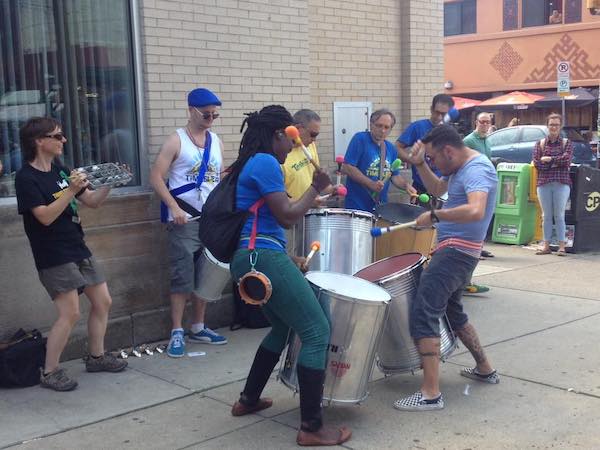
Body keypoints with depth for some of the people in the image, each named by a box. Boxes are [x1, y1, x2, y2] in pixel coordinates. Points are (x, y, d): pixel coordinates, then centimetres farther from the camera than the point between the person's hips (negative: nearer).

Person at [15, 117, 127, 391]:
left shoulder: (60, 170, 11)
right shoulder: (26, 178, -11)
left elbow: (92, 201, 13)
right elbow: (45, 216, -21)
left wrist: (109, 183, -3)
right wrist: (71, 189, -28)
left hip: (79, 250, 8)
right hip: (54, 257, -8)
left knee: (103, 302, 11)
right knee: (70, 313, -12)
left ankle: (96, 357, 27)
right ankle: (49, 372, 2)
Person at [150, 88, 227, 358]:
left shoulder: (216, 142, 12)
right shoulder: (176, 141, -6)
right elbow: (156, 177, -10)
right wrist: (174, 207, -19)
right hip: (185, 219, -6)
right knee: (183, 277, -6)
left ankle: (198, 328, 22)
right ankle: (177, 333, 1)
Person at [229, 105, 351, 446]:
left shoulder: (250, 163, 20)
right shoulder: (266, 163, -10)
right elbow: (287, 217, -13)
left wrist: (290, 261, 23)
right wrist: (316, 189, -1)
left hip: (249, 258, 11)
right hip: (264, 258, -11)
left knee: (283, 328, 25)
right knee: (317, 332, -8)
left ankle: (249, 400, 32)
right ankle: (312, 428, -7)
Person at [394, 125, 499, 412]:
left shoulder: (476, 170, -19)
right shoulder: (459, 168, 12)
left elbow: (476, 211, -35)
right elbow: (436, 189, 24)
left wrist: (434, 215, -27)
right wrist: (419, 164, 8)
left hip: (456, 252, -11)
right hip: (456, 251, 11)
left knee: (424, 314, -14)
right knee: (453, 311, 25)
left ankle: (431, 394, -15)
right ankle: (485, 369, 38)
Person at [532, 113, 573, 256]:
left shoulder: (567, 143, 8)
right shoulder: (540, 144, 10)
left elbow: (567, 159, -9)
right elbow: (537, 163, -2)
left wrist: (549, 159, -8)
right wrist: (557, 162, -7)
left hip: (561, 183, -2)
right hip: (544, 183, 2)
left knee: (559, 216, -1)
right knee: (546, 216, 6)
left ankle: (562, 246, 3)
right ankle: (546, 245, 11)